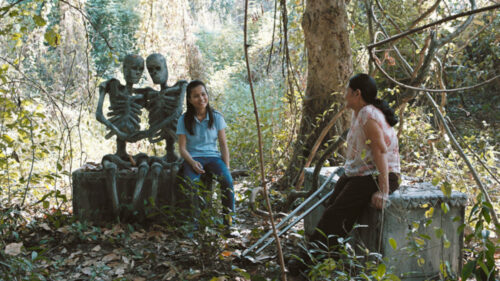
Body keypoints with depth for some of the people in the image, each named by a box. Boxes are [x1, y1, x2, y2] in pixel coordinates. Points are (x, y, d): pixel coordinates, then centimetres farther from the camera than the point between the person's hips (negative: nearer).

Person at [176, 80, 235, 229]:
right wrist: (193, 162, -21)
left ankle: (229, 220, -21)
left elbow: (223, 144, 3)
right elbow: (182, 148, -1)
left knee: (227, 179, -30)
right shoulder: (184, 120, 0)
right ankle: (195, 221, -27)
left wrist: (226, 167, -9)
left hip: (213, 156, 1)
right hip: (192, 158, -1)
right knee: (192, 182, -35)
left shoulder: (216, 117, 4)